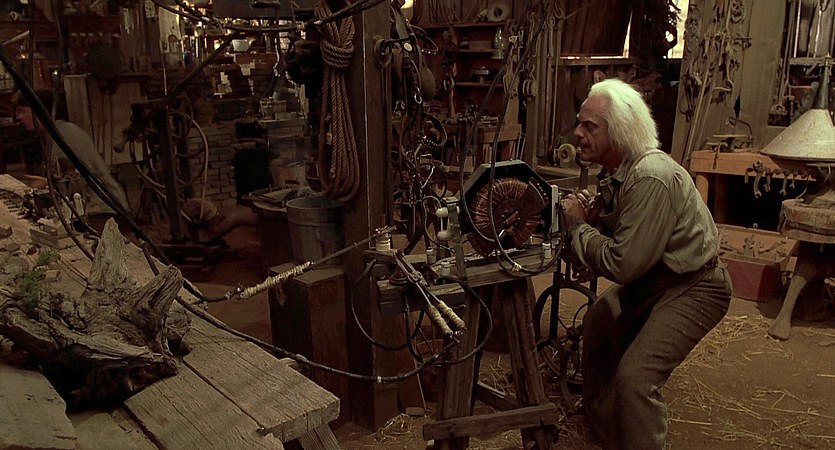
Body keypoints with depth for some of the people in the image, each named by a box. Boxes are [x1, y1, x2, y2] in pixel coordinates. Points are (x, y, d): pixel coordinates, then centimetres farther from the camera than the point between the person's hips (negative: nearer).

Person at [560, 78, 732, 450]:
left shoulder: (651, 178, -30)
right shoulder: (616, 171, 0)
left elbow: (623, 265, -30)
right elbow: (616, 237, 8)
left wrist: (579, 226, -18)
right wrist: (591, 217, -12)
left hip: (692, 288, -10)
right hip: (651, 279, 10)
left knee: (635, 374, -22)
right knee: (596, 325, 19)